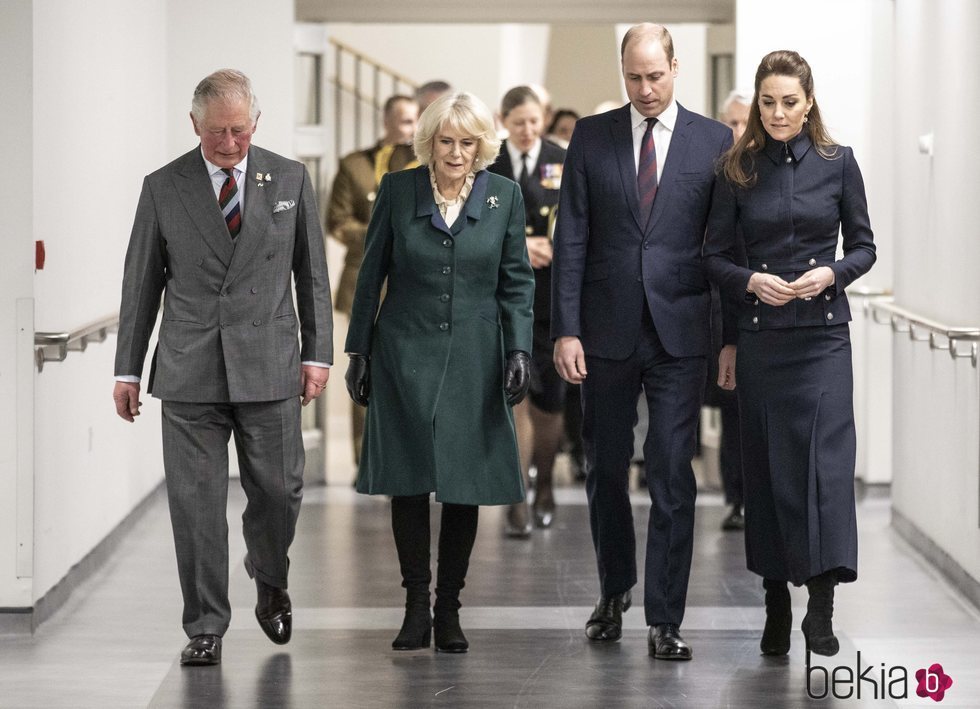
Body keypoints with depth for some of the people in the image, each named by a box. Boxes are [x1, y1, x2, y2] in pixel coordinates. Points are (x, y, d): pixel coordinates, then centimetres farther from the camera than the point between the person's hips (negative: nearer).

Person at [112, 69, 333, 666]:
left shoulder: (290, 179, 6)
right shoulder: (163, 188, 4)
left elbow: (312, 273, 10)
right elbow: (141, 284, 8)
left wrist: (318, 352, 5)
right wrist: (128, 369, 6)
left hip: (268, 367, 1)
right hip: (189, 370, 0)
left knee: (279, 491, 3)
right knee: (195, 502, -1)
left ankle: (270, 581, 33)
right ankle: (205, 628, 8)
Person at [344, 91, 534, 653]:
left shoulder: (505, 196, 2)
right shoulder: (398, 190, 1)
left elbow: (517, 283, 5)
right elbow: (372, 275, 6)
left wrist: (519, 350, -6)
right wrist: (359, 352, 4)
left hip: (473, 361, 0)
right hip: (405, 355, 0)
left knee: (464, 485, 2)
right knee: (409, 481, -2)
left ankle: (449, 608, 12)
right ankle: (416, 604, 6)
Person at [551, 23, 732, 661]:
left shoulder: (714, 141, 3)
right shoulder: (592, 137, 5)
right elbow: (572, 239, 3)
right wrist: (566, 329, -4)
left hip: (680, 333, -2)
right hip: (608, 332, 2)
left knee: (672, 475, -5)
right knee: (606, 470, 12)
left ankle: (665, 620, -1)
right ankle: (615, 592, 32)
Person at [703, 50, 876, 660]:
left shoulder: (838, 163, 2)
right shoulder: (740, 169, 4)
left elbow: (864, 247, 7)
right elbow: (715, 255, 7)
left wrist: (831, 274, -12)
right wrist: (751, 281, -12)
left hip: (822, 333, -1)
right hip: (759, 334, 1)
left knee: (826, 457, -11)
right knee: (768, 465, 4)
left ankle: (822, 603, -11)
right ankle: (776, 602, 13)